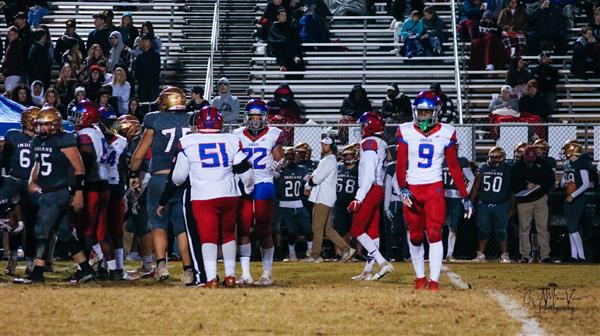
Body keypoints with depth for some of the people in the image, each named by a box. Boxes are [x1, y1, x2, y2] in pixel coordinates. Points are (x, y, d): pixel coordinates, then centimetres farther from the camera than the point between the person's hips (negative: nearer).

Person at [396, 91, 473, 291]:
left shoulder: (445, 133, 1)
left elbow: (454, 167, 5)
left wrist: (465, 196, 3)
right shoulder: (406, 132, 2)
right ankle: (420, 277, 21)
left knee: (434, 234, -11)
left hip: (434, 189, -1)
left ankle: (434, 280, -10)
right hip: (412, 189, 1)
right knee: (415, 236, 7)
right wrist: (403, 189, -16)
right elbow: (401, 164, -1)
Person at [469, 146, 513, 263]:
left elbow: (512, 190, 2)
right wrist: (471, 203, 4)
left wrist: (511, 207, 0)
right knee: (483, 230, 5)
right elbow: (476, 187, 8)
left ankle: (504, 255, 1)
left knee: (501, 231, -4)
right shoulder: (483, 168, 4)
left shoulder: (507, 169, -2)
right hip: (484, 204, 2)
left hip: (501, 205, -2)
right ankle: (480, 255, 12)